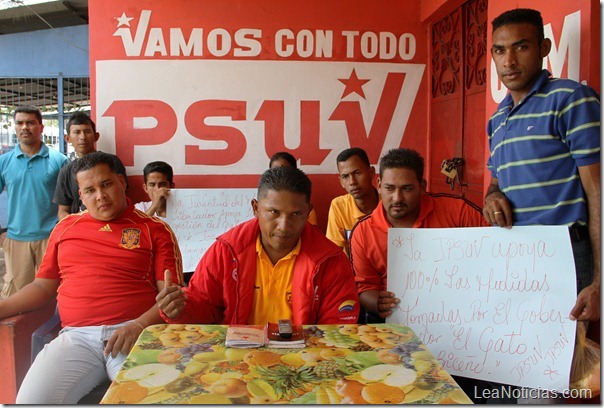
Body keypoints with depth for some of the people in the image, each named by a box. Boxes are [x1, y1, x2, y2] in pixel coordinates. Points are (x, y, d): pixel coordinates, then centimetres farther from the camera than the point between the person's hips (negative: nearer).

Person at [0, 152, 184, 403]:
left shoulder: (155, 230, 7)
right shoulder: (64, 228, 19)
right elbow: (43, 286, 24)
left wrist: (139, 327, -16)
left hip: (134, 333, -3)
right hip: (76, 336, 3)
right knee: (31, 400, -20)